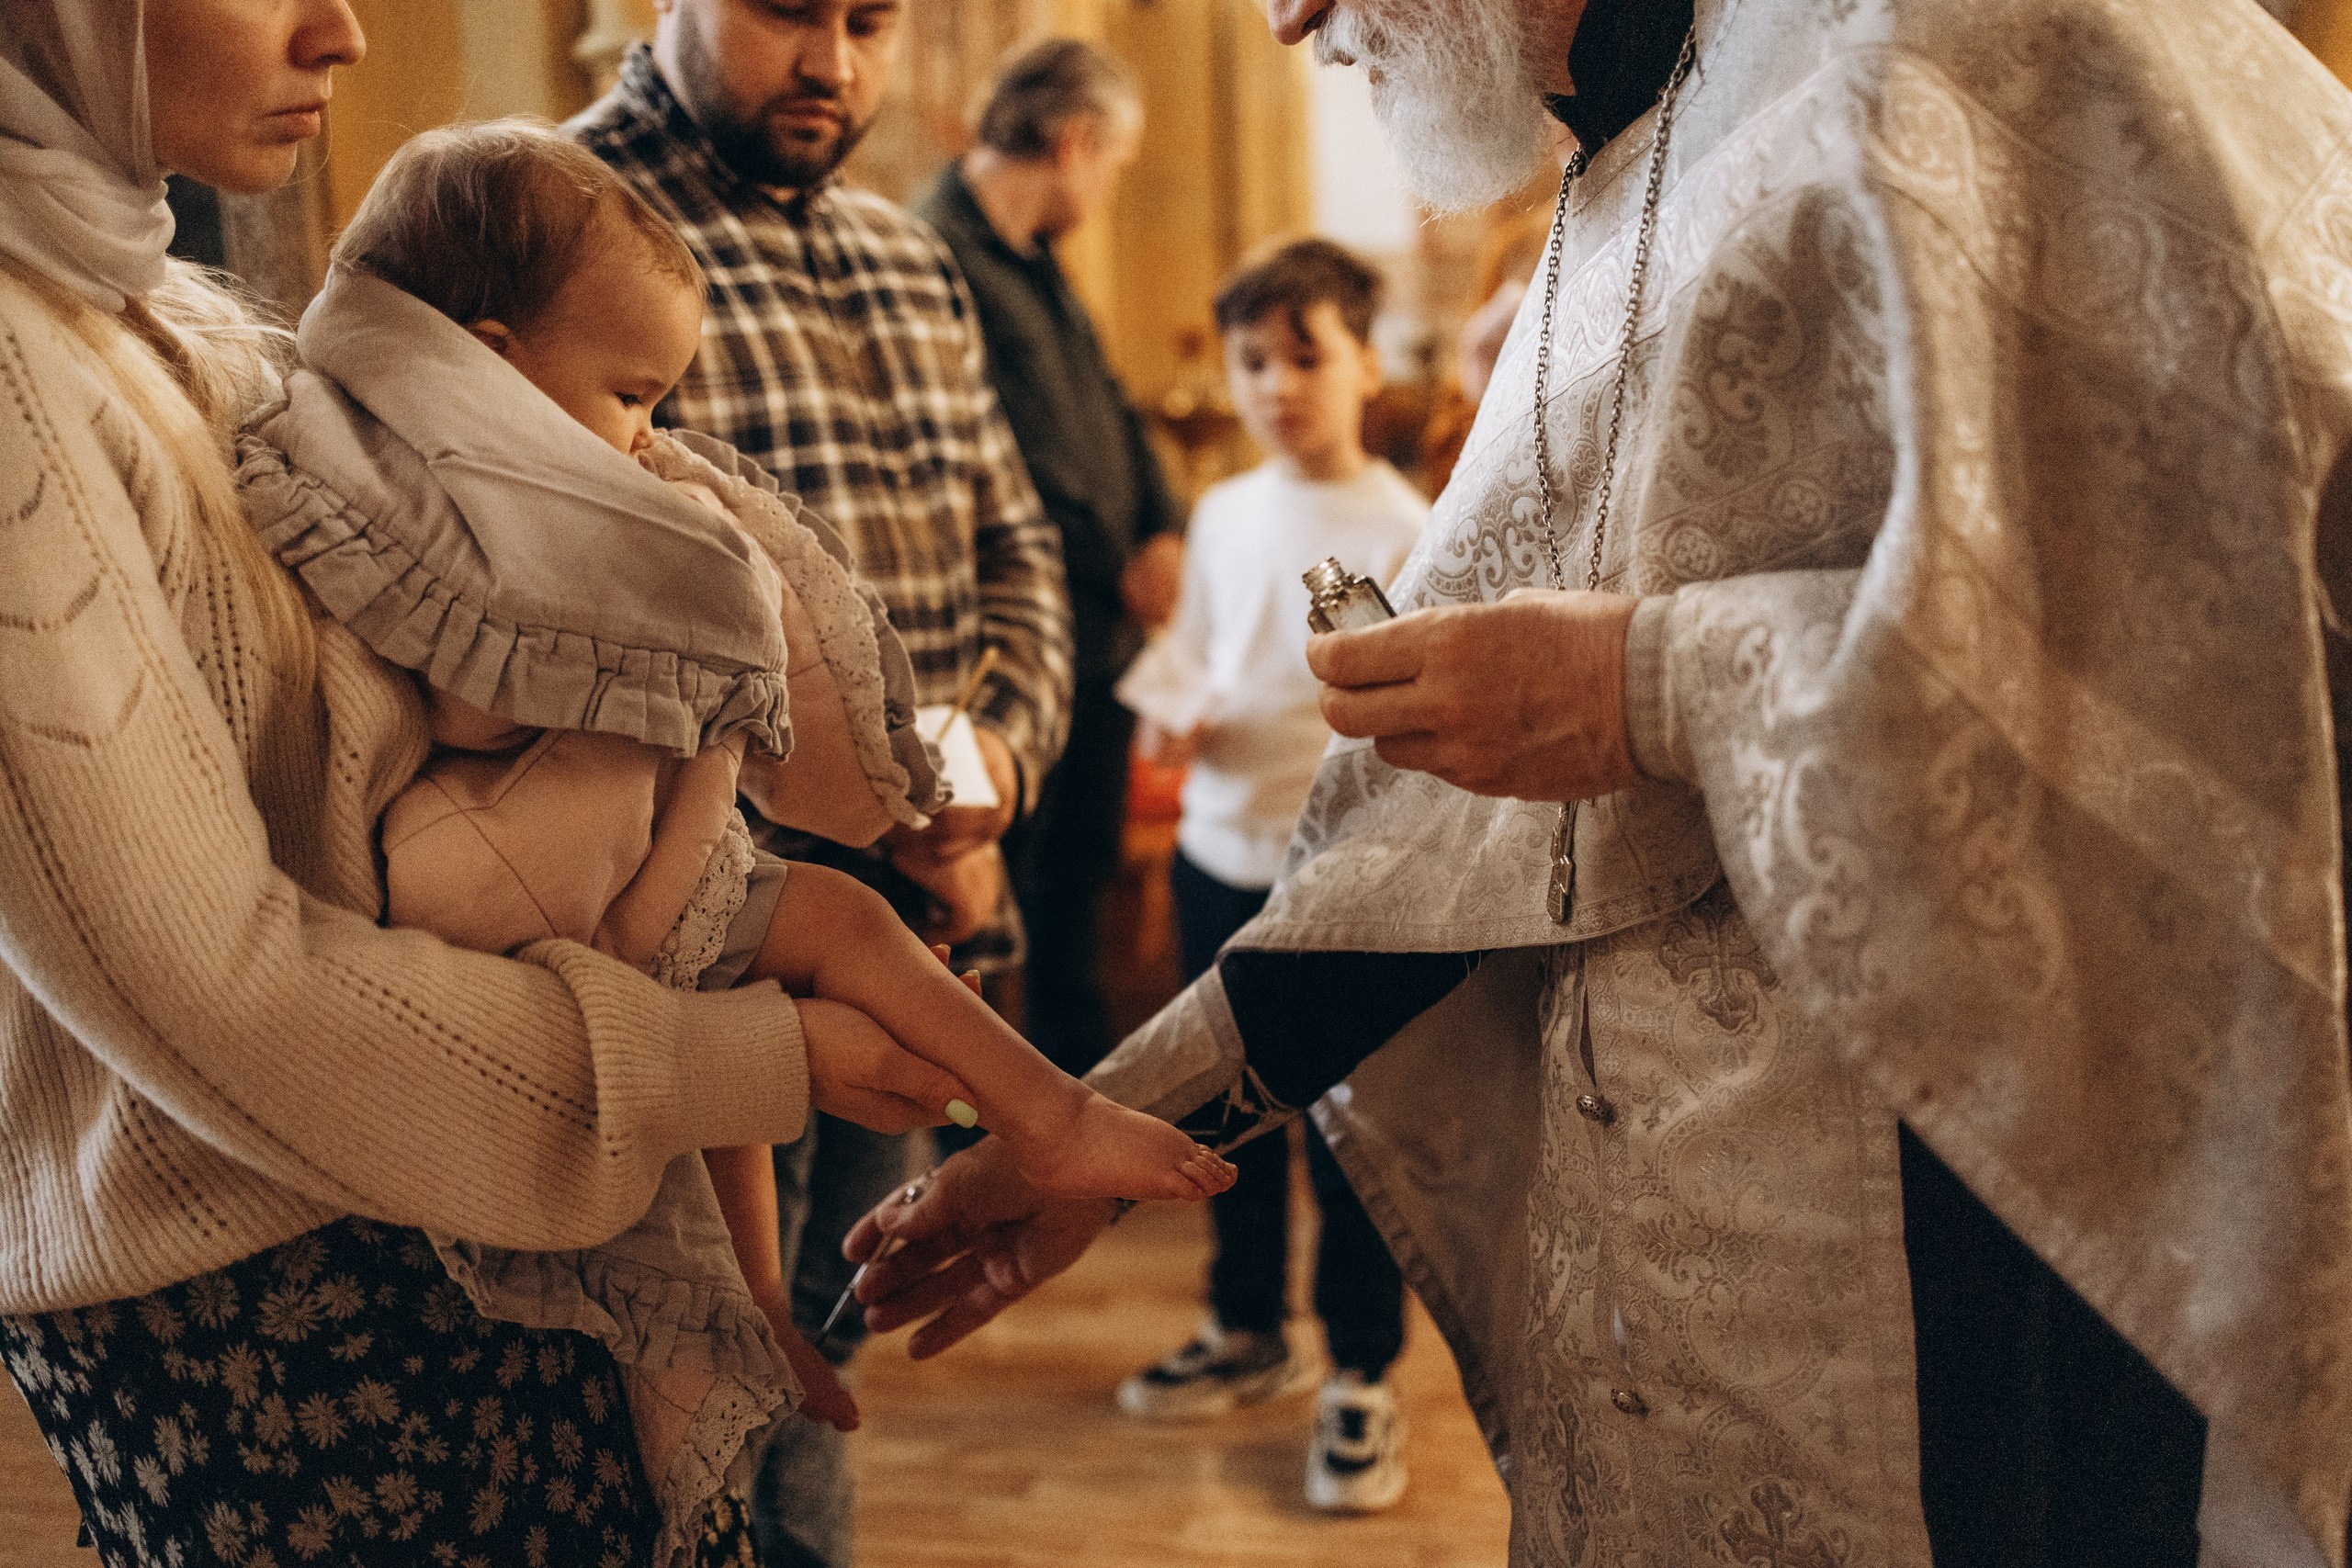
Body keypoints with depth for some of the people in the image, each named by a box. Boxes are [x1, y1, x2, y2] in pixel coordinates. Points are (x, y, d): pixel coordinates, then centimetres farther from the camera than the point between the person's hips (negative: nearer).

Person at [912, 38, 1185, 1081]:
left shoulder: (1034, 261, 14)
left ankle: (1082, 1088, 35)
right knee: (997, 909, 2)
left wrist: (1163, 532, 3)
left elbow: (1110, 407, 20)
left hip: (1103, 635, 10)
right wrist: (1119, 567, -12)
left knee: (1080, 881, 20)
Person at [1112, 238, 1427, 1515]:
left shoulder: (1402, 531, -11)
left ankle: (1362, 1381, 19)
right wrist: (1176, 721, -2)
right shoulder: (1222, 514, 7)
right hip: (1218, 852, 6)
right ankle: (1248, 1333, 36)